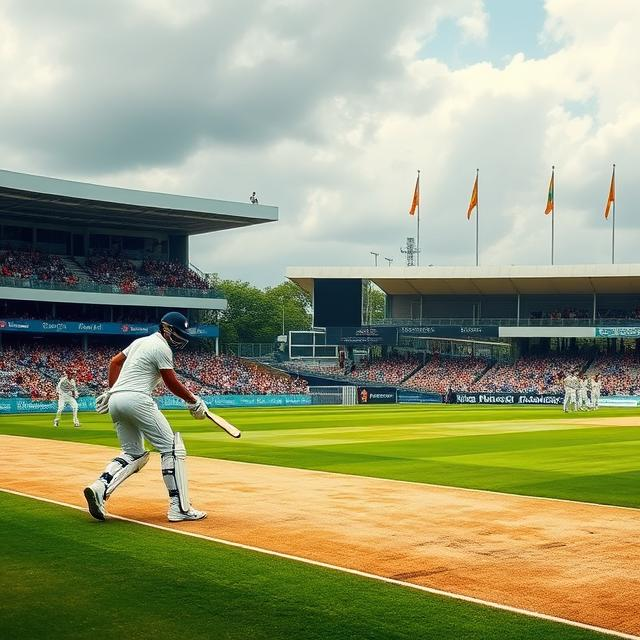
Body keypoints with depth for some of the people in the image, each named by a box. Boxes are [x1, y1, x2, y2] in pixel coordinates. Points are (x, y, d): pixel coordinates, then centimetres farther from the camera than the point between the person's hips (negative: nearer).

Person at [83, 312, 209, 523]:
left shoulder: (141, 341, 23)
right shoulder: (161, 347, -4)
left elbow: (114, 362, 28)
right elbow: (172, 384, -3)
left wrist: (111, 390, 28)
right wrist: (193, 401, 9)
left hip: (115, 401, 9)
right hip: (136, 399, -9)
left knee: (134, 453, 16)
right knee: (172, 448, -4)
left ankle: (100, 487, -7)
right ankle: (179, 507, -8)